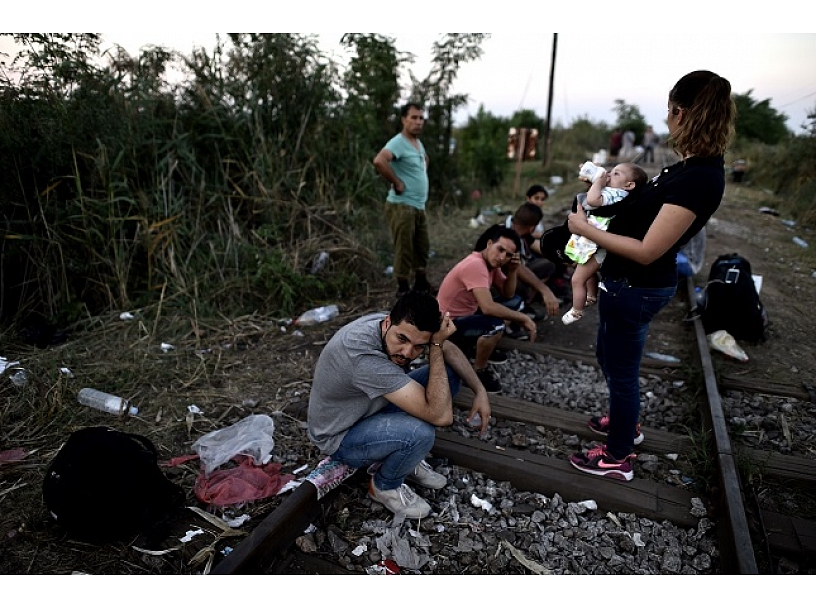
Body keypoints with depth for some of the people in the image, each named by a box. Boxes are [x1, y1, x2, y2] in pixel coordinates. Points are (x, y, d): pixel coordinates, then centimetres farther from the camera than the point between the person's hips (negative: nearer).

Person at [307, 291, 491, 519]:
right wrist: (435, 345, -33)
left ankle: (408, 458, 10)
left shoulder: (400, 327, -16)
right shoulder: (363, 355, -40)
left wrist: (479, 390, -8)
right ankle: (385, 486, -1)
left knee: (450, 373, -3)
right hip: (340, 438, -7)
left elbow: (448, 349, 3)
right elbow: (441, 415, -39)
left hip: (373, 408, 8)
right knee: (420, 433, -35)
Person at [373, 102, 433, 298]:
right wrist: (397, 183, -23)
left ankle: (421, 284, 31)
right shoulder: (398, 142, -15)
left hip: (419, 206, 9)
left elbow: (425, 158, 38)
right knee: (404, 249, -3)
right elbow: (379, 161, -33)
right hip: (402, 206, -9)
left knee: (422, 247, 17)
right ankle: (403, 288, 9)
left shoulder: (418, 142, 15)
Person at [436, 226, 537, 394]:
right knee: (495, 325, -34)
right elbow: (488, 307, -39)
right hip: (450, 324, -10)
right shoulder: (475, 265, -29)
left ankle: (478, 347, 17)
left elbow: (508, 295, 8)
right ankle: (479, 370, -7)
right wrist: (523, 318, -27)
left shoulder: (491, 262, 0)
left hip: (468, 314, 10)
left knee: (515, 302, 11)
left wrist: (513, 271, -11)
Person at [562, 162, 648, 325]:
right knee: (590, 272, 32)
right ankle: (592, 297, 55)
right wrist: (591, 180, 8)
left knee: (578, 279, -1)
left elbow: (592, 200, -43)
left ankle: (576, 312, 15)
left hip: (595, 246, -11)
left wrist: (598, 181, -27)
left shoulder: (616, 194, -25)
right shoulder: (612, 191, 6)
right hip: (593, 242, 11)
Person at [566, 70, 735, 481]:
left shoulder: (698, 178, -26)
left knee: (621, 369, 8)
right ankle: (625, 422, 50)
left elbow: (647, 251, -26)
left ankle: (618, 458, 30)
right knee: (607, 355, 27)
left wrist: (586, 229, -20)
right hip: (630, 283, 10)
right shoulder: (695, 166, 4)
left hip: (635, 288, -10)